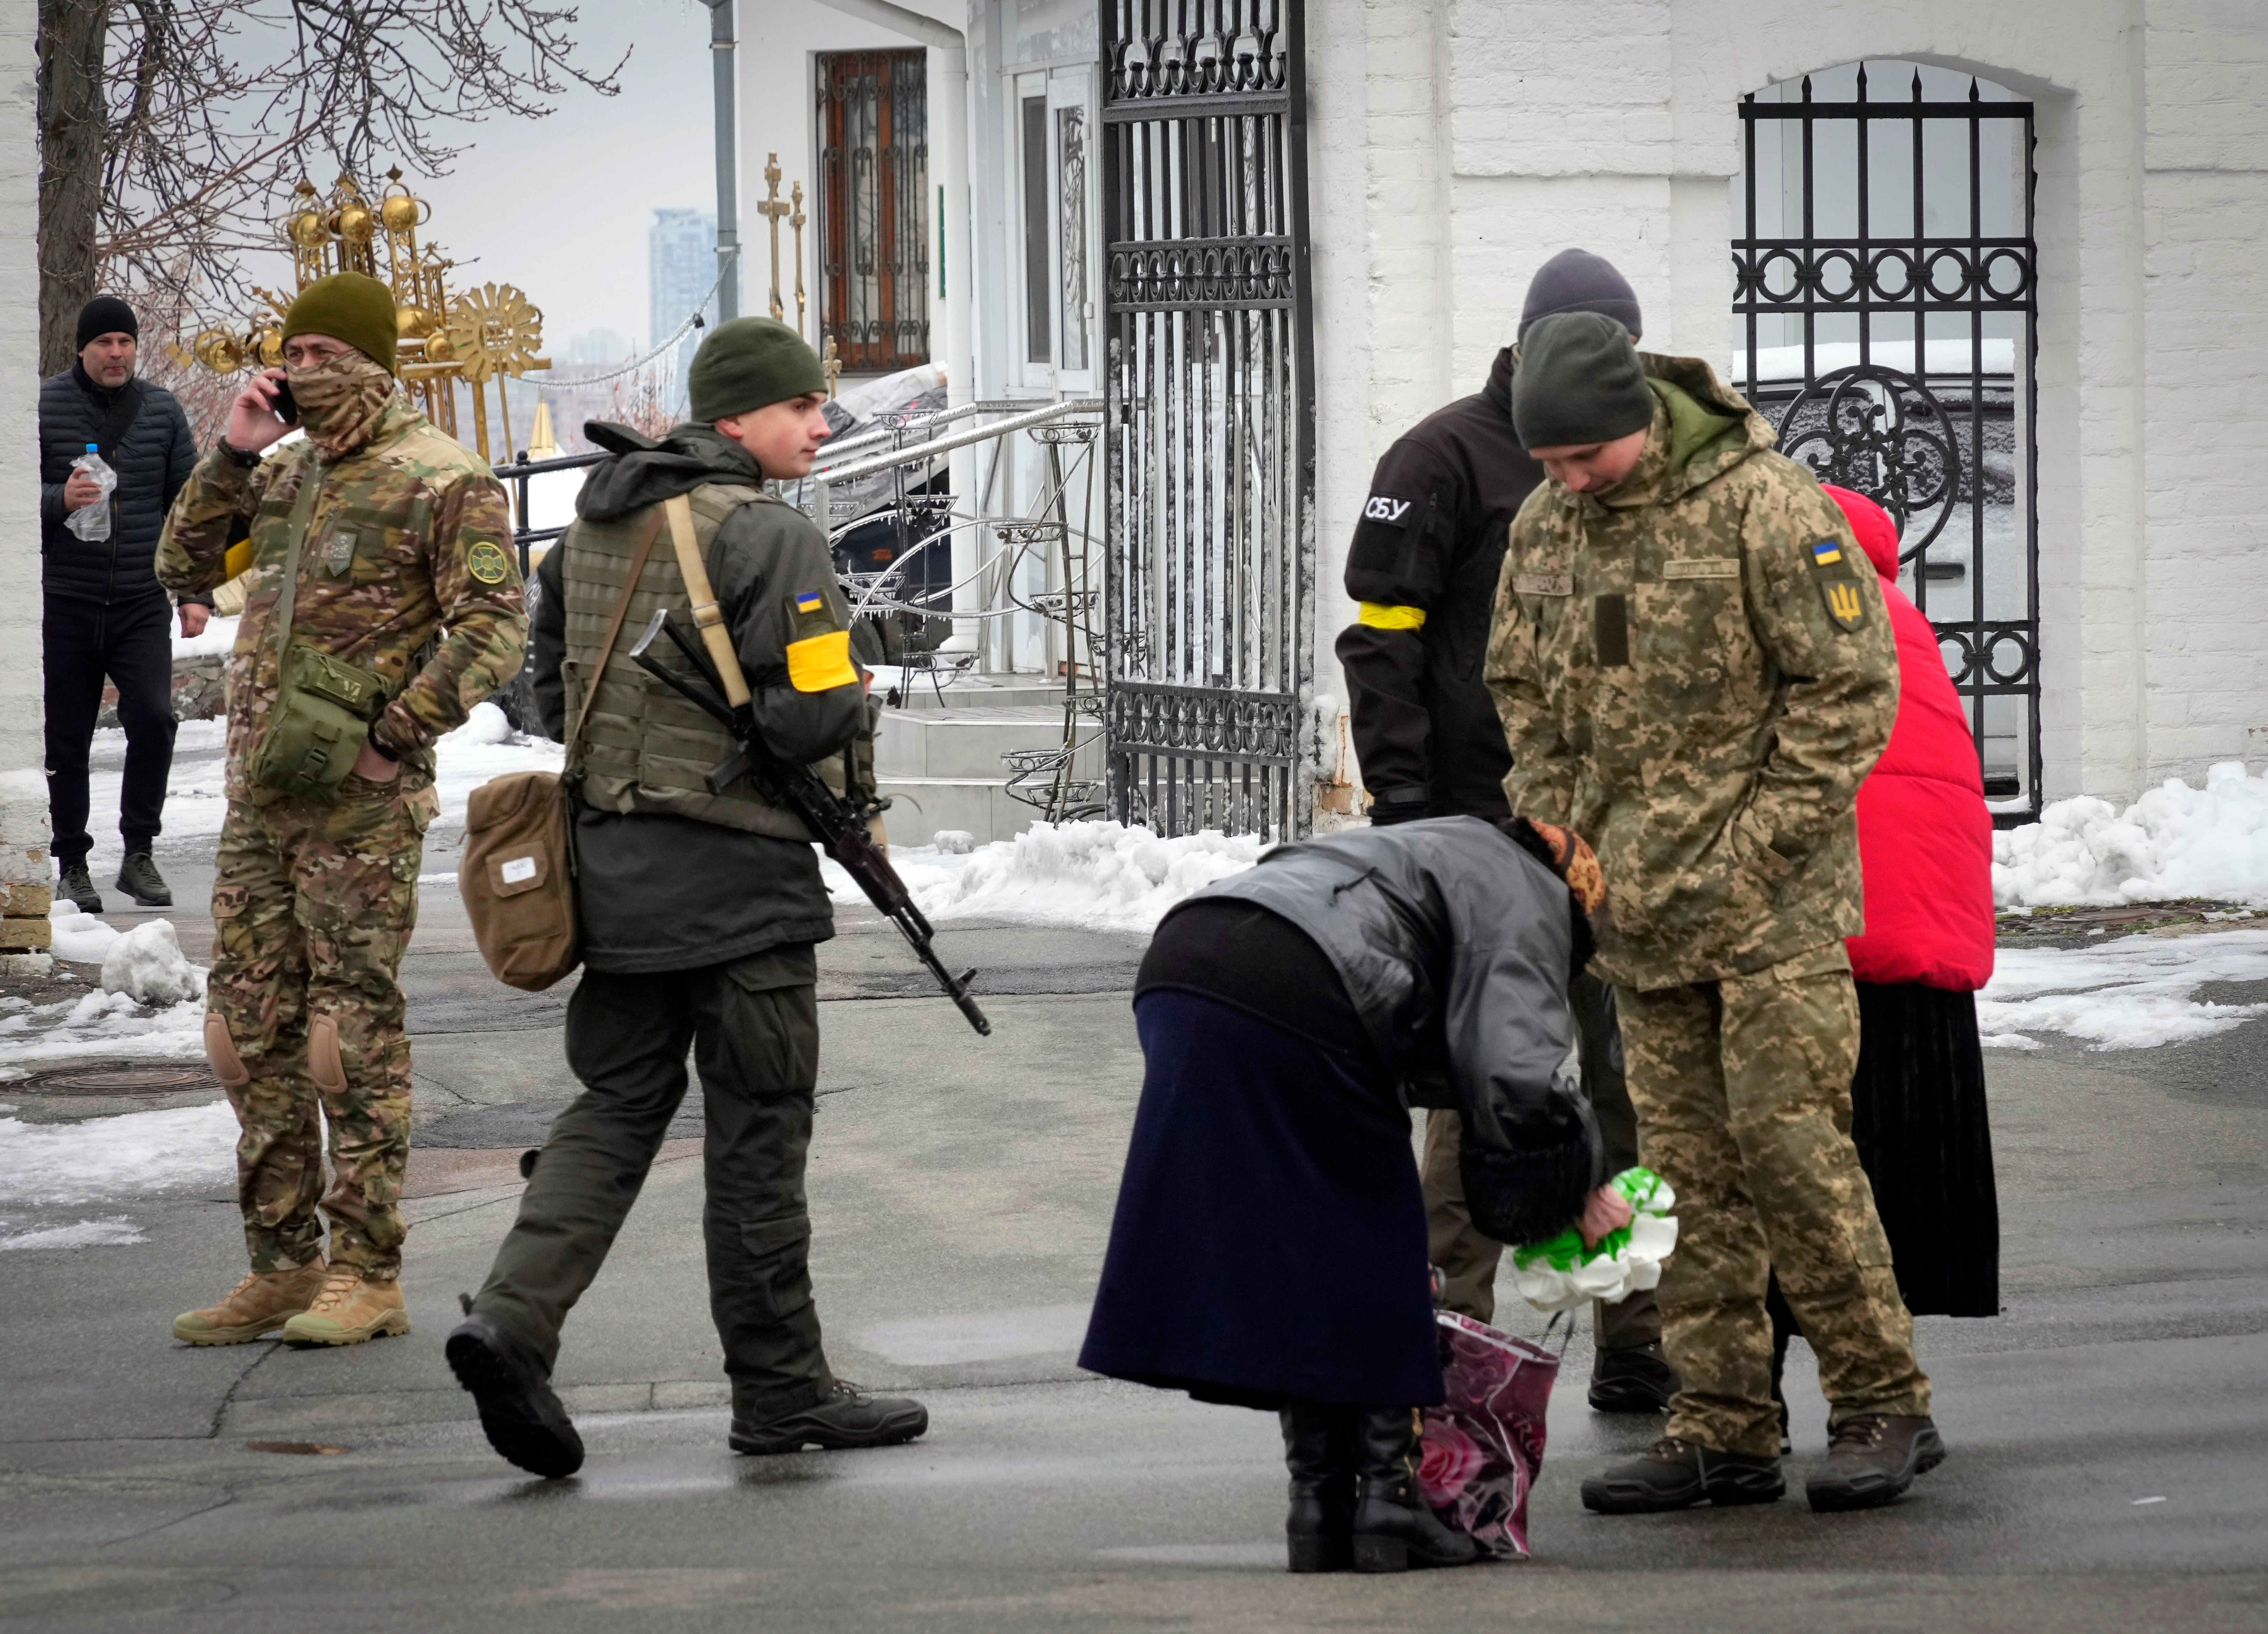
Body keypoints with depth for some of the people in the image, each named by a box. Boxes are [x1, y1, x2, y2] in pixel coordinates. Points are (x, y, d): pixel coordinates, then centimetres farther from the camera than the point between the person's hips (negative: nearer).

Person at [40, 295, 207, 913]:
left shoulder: (162, 410, 7)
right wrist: (61, 499, -22)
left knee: (153, 717, -15)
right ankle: (72, 862, 17)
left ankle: (139, 853, -4)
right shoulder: (46, 405, -2)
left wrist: (196, 591, 4)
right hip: (65, 603, -1)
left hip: (142, 602, 1)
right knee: (67, 738, 4)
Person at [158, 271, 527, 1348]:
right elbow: (184, 568, 15)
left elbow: (493, 633, -15)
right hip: (258, 797, 8)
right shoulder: (288, 472, 15)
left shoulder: (445, 483, -8)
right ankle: (282, 1270, 13)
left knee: (351, 1041, -5)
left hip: (359, 804, -8)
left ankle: (367, 1278, 1)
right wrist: (233, 455, 3)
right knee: (247, 1038, 7)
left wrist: (391, 740, -18)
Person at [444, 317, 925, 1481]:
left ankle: (514, 1316, -7)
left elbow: (553, 687, 19)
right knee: (757, 1126, 3)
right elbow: (815, 715, -20)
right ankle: (781, 1392, 11)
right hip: (736, 876, -7)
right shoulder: (766, 535, -15)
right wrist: (855, 698, 1)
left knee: (619, 1103, 12)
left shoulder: (593, 526, 11)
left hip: (612, 860, 7)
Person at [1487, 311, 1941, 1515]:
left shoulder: (1764, 504, -12)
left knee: (1789, 1141, -10)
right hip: (1639, 902, 6)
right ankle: (1722, 1434, 9)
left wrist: (1754, 850, -14)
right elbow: (1525, 695, 19)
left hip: (1769, 889, -6)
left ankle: (1885, 1406, 0)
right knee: (1686, 1164, 6)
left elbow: (1853, 687, -11)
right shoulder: (1546, 525, 6)